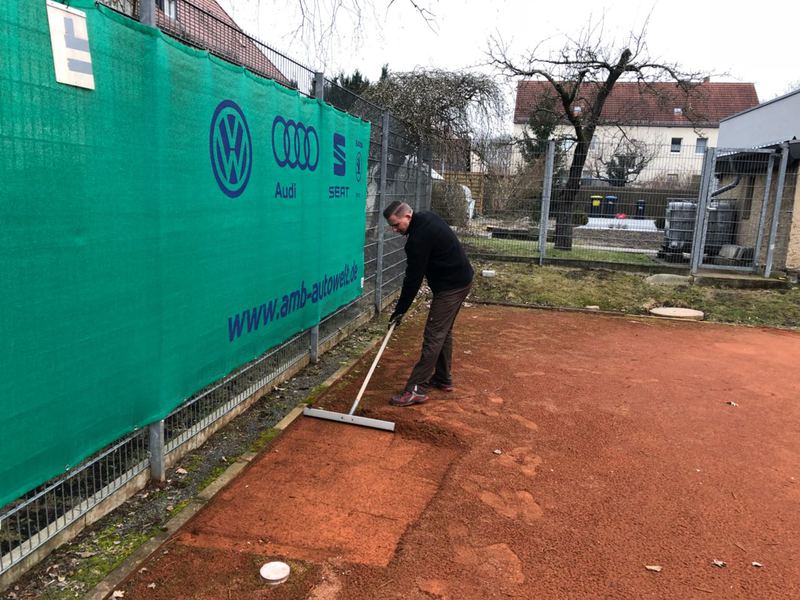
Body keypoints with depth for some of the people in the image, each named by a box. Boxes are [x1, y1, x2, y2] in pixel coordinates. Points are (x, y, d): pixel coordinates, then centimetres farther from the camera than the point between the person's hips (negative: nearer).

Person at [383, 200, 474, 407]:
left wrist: (400, 310, -12)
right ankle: (443, 379, 28)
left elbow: (413, 278, -20)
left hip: (451, 286, -10)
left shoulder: (419, 237, -23)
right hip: (460, 278, 10)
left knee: (433, 335, -10)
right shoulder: (427, 218, 6)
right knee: (443, 331, 17)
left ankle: (417, 389, -9)